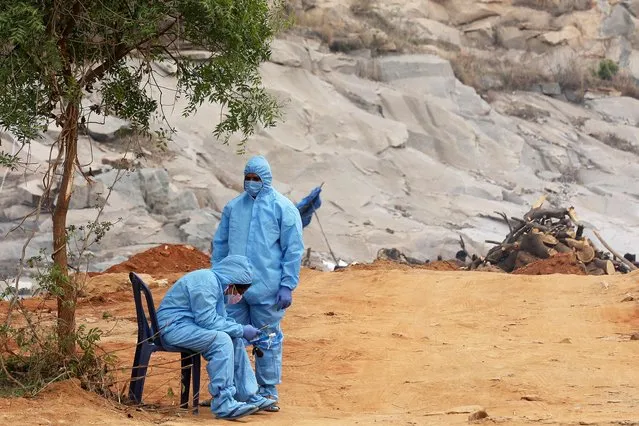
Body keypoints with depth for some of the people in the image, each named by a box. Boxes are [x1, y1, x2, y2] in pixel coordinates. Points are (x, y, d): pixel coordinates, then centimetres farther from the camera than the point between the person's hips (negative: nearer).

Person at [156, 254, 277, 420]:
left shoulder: (216, 282, 12)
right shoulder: (206, 282, -20)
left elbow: (219, 318, 16)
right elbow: (208, 321, -23)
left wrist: (242, 331, 3)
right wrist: (241, 330, -16)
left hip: (187, 325, 10)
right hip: (172, 326, -10)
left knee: (235, 341, 5)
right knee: (221, 340, -26)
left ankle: (248, 396, 8)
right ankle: (223, 404, -28)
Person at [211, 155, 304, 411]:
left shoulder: (283, 208, -3)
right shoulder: (233, 207, 10)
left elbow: (293, 250, -4)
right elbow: (219, 244, 16)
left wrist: (287, 286, -10)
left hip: (267, 292, -4)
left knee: (267, 341, 3)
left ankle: (268, 391, 10)